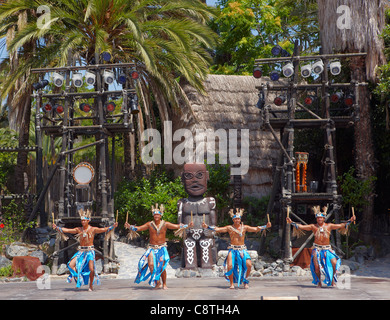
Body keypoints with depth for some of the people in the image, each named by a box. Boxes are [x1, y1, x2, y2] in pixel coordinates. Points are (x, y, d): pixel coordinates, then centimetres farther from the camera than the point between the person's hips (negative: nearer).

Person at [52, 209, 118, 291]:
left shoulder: (93, 229, -1)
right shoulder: (78, 230, 7)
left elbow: (103, 229, -9)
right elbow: (67, 230, 5)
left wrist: (112, 226, -22)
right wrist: (57, 228, -3)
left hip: (90, 251, -3)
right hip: (81, 251, 3)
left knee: (91, 269, -12)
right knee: (71, 265, -14)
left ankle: (91, 285, 8)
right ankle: (79, 279, 6)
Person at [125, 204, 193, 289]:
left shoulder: (165, 224, -1)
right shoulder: (149, 224, 0)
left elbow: (177, 226, -3)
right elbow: (138, 228, -2)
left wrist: (187, 226, -13)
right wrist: (129, 227, -17)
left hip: (162, 248, 0)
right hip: (152, 248, 0)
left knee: (162, 266, -5)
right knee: (151, 264, -19)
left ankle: (164, 284, 13)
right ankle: (157, 282, -6)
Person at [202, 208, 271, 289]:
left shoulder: (244, 227, 5)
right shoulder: (229, 228, 3)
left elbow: (256, 229, 3)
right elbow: (217, 229, -1)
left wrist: (266, 226, -7)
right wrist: (207, 227, -10)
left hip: (242, 250, 1)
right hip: (233, 250, -1)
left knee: (249, 265, -19)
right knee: (230, 266, -21)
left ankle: (245, 280, 6)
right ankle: (231, 283, -1)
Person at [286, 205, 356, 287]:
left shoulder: (329, 226, 8)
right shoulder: (313, 227, 6)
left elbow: (341, 225, 10)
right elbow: (301, 227, 3)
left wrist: (350, 221, 1)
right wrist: (291, 222, -5)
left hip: (327, 249, 1)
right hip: (317, 249, -1)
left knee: (334, 263, -18)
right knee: (316, 266, -16)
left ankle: (332, 279, 6)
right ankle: (318, 281, 9)